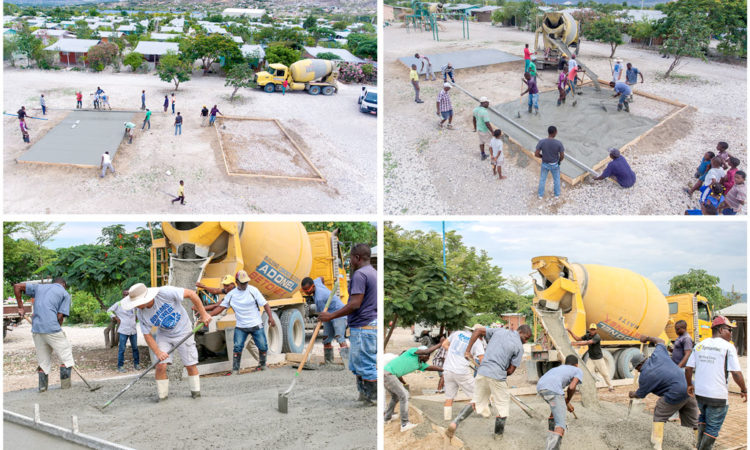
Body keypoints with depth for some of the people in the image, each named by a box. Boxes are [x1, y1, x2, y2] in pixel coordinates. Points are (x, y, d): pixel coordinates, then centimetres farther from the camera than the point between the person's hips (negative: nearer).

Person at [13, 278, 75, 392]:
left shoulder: (39, 287, 21)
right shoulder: (65, 293, 8)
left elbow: (17, 286, 16)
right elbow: (60, 316, -3)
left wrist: (20, 307, 18)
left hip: (36, 329, 5)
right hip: (52, 328, -5)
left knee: (43, 360, 17)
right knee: (66, 357, 9)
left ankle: (42, 386, 14)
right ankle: (65, 387, 8)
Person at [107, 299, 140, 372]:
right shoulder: (118, 304, -2)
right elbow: (109, 311, 4)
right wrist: (116, 318, -6)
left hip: (133, 330, 4)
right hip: (123, 330, -4)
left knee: (135, 348, 11)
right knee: (122, 349, -3)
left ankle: (136, 364, 23)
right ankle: (120, 366, 3)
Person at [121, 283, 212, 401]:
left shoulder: (165, 293, -32)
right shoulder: (141, 314, -17)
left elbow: (191, 294, -25)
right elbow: (147, 335, -8)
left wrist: (203, 314, -21)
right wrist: (158, 352, -22)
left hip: (183, 332, -2)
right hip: (164, 335, 3)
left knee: (190, 365, 2)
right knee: (160, 366, -11)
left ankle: (195, 391, 24)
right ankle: (162, 396, 6)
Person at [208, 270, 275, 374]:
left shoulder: (253, 290, -4)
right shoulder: (231, 294, 2)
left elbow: (264, 304, -5)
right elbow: (221, 307, 3)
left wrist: (270, 317, -17)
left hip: (256, 325, -1)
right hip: (240, 327, 1)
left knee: (263, 346, 0)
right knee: (237, 347, -10)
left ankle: (262, 365, 24)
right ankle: (235, 370, -4)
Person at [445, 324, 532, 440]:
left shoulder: (499, 331, 10)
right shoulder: (519, 347, -3)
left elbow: (478, 330, 7)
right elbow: (511, 370, -3)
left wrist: (468, 350, 10)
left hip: (482, 371, 5)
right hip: (498, 376, -5)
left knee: (476, 401, 16)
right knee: (502, 405, 16)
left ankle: (455, 423, -2)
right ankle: (498, 433, 28)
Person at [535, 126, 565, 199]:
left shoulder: (541, 142, -26)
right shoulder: (559, 143, -28)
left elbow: (536, 154, -18)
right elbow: (562, 156, -19)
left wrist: (543, 156, 3)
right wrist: (559, 161, 4)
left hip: (544, 164, 1)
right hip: (555, 165, -1)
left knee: (542, 179, 25)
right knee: (556, 179, 26)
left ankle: (541, 195, 41)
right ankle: (557, 194, 44)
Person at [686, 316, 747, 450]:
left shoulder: (700, 345, 7)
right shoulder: (728, 347, -10)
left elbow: (688, 368, 7)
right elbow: (736, 373, -15)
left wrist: (689, 385, 21)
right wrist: (744, 390, -2)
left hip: (699, 392, 6)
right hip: (717, 396, -6)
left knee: (703, 417, 28)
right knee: (713, 427, 6)